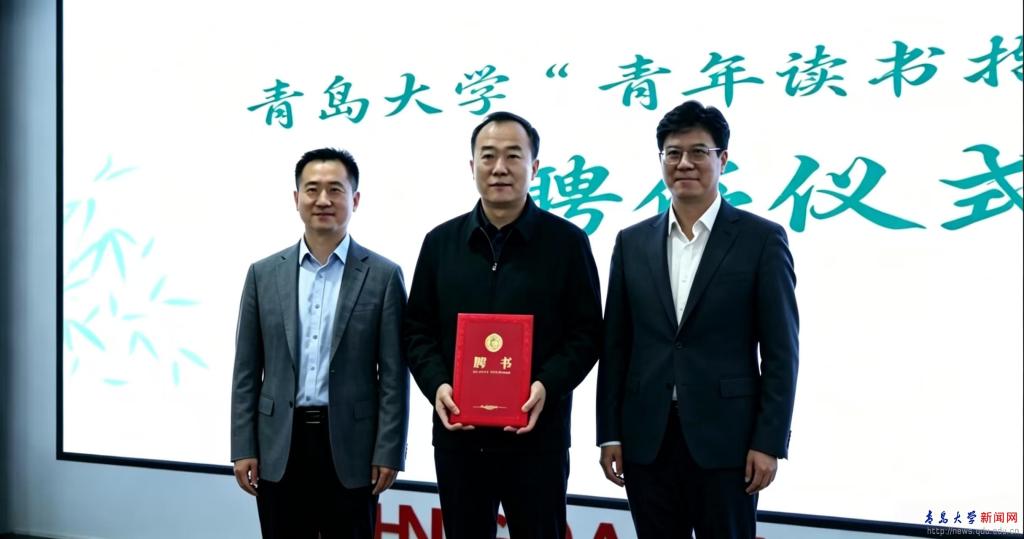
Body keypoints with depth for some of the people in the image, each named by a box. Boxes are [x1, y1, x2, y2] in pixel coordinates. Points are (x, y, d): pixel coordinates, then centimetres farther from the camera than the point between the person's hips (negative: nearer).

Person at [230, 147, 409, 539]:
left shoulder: (383, 276, -1)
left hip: (350, 447, -2)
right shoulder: (264, 274, 5)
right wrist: (243, 448, 2)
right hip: (279, 447, 2)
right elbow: (247, 372, 6)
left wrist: (388, 452, -7)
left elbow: (394, 375, -3)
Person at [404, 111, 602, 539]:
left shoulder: (567, 242, 0)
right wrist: (436, 385, -8)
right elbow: (417, 330, 9)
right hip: (458, 435, 3)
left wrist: (548, 385, -17)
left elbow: (586, 333, -1)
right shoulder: (440, 242, 7)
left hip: (537, 436, -2)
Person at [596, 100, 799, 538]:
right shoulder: (632, 242, 8)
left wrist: (769, 442, -9)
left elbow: (780, 351, -4)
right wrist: (609, 434, 5)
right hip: (647, 440, 3)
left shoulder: (761, 238, -2)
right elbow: (615, 346, 8)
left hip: (725, 440, -3)